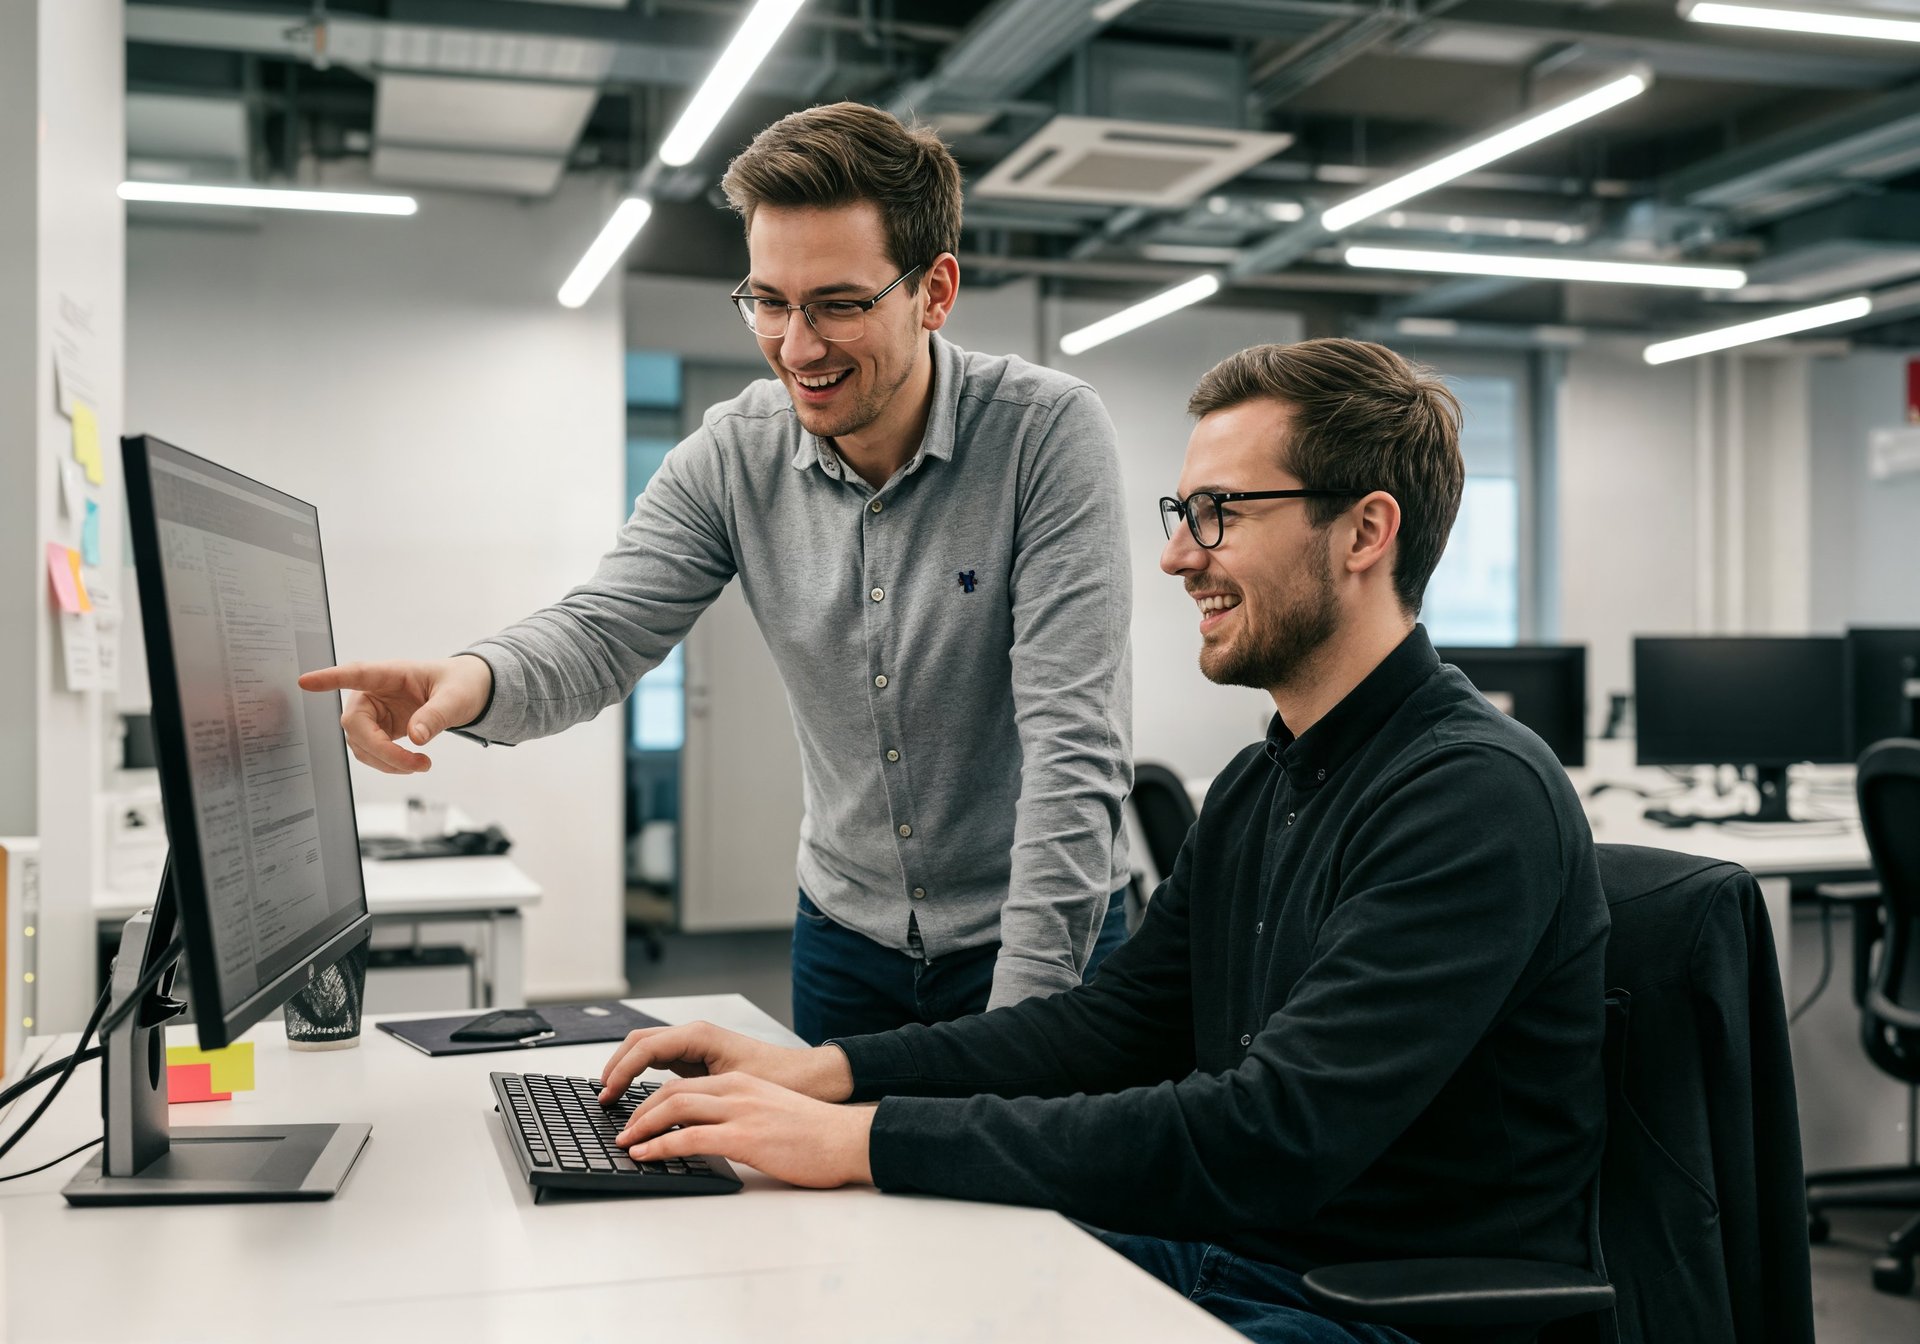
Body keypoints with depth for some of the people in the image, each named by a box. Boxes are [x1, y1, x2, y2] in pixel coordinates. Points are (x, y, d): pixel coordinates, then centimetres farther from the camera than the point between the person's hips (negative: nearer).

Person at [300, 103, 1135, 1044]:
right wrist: (476, 679, -35)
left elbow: (1074, 744, -24)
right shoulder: (734, 457, -6)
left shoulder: (1048, 433, -19)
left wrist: (1021, 1021, -28)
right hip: (847, 929, 4)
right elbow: (604, 631, -10)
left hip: (1047, 934, -3)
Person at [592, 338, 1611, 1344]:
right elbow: (1115, 1021, 11)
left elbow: (1273, 1136, -30)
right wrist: (825, 1072, -3)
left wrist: (865, 1138, -29)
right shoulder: (1255, 787, 10)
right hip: (1225, 1255, 8)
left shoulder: (1478, 793, -21)